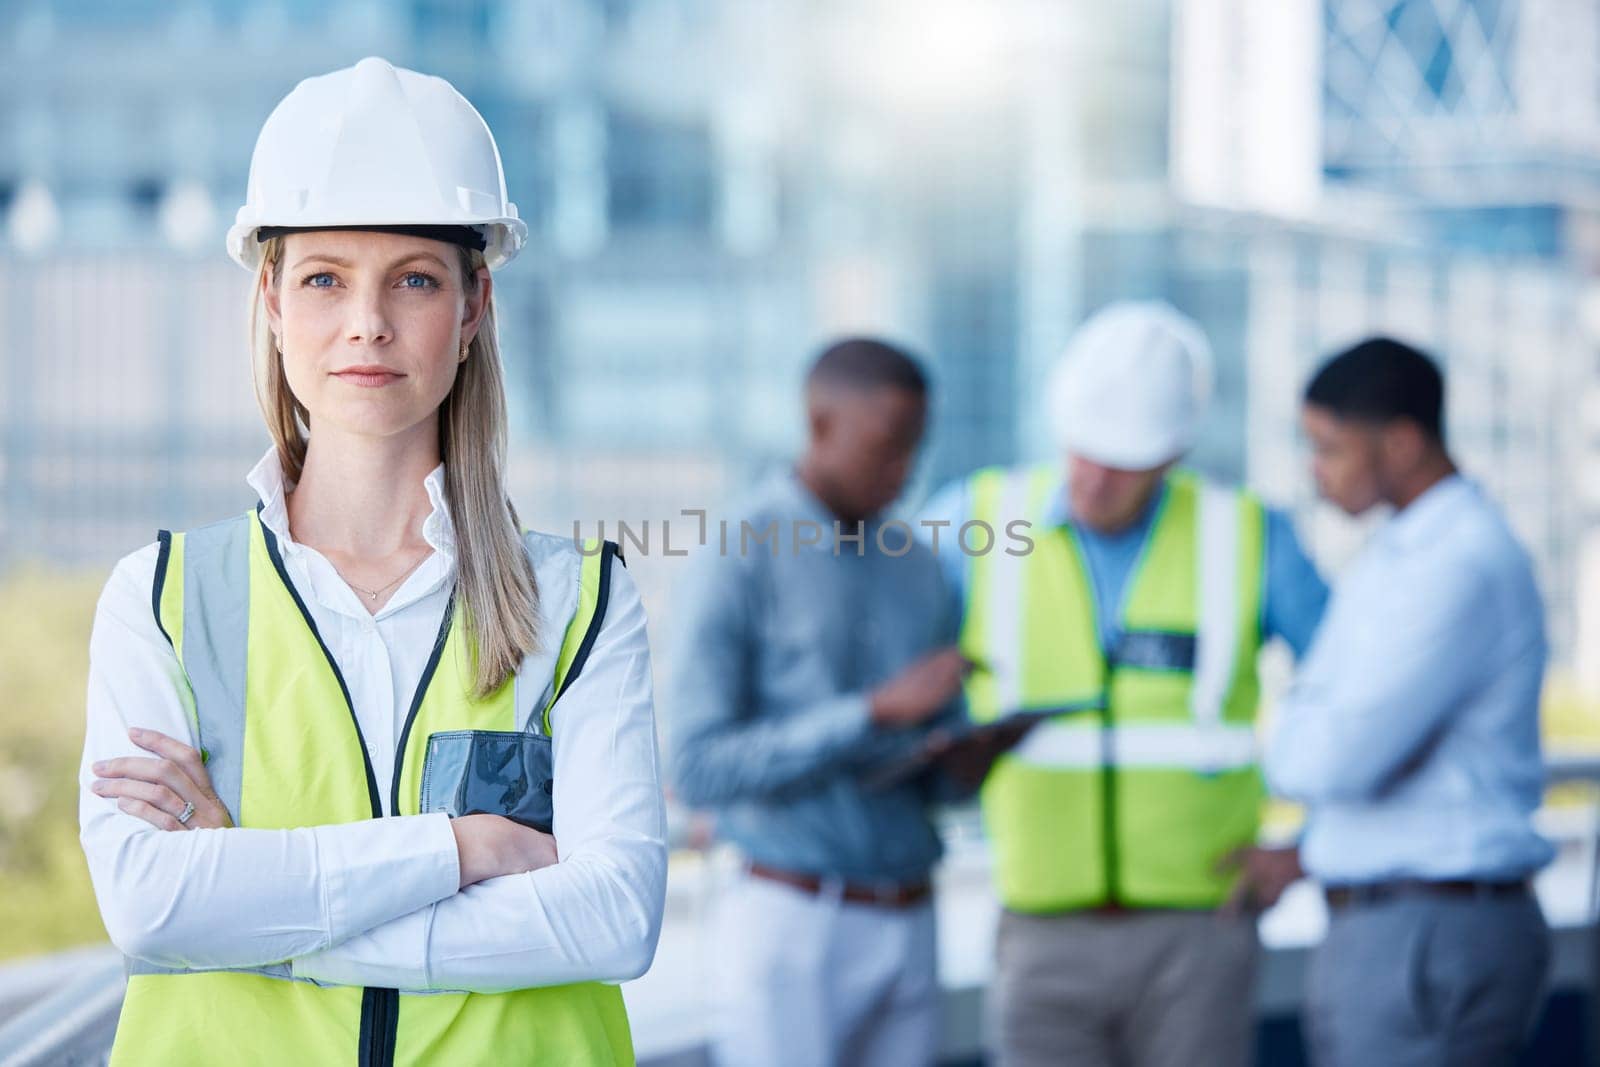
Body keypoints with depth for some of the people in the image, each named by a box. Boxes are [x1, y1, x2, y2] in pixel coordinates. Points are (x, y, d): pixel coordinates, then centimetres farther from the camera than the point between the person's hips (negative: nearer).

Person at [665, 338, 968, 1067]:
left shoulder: (914, 565, 11)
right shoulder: (736, 566, -10)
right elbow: (698, 769, -18)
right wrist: (876, 711, -23)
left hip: (904, 926, 6)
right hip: (790, 926, -6)